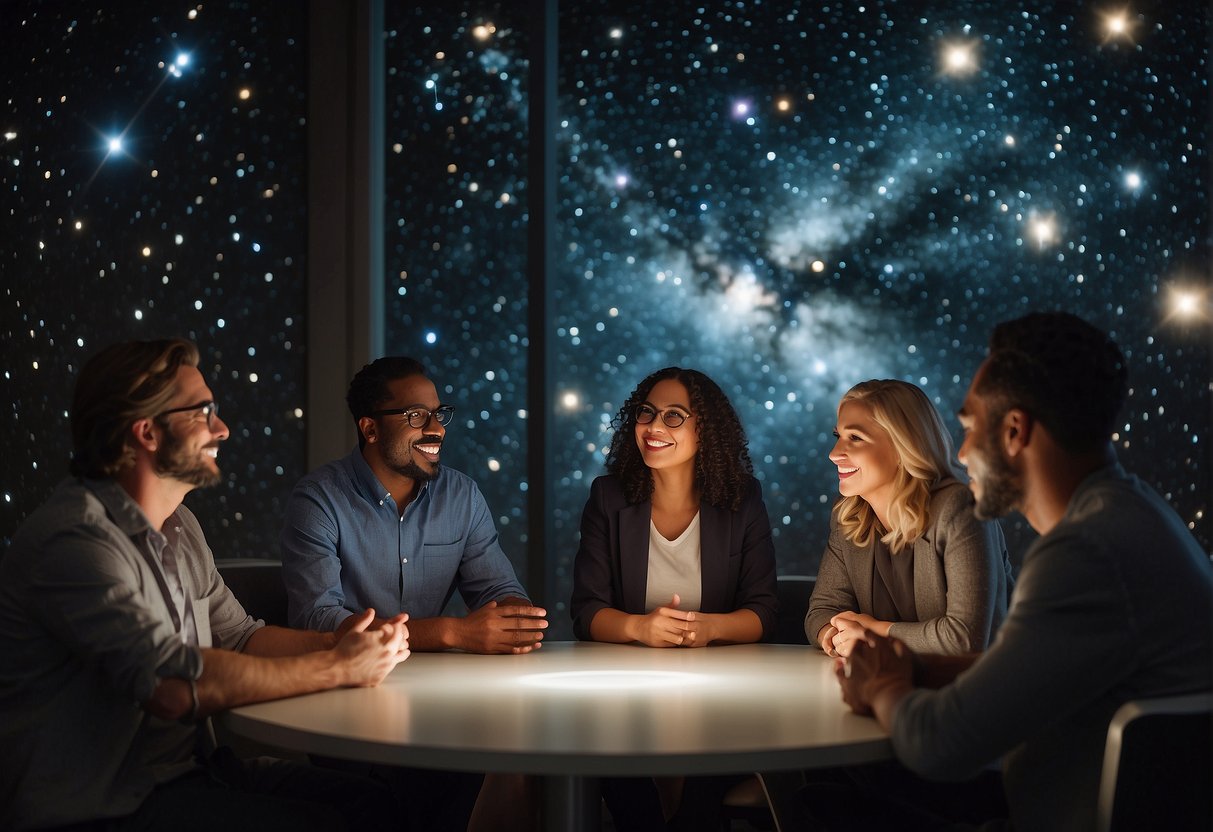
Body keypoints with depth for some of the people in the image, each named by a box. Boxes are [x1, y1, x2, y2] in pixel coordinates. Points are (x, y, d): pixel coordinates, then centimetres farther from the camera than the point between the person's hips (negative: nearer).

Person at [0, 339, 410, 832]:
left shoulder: (179, 528, 12)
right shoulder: (75, 538, -21)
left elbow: (239, 636, 16)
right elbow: (176, 686, -29)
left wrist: (337, 643, -5)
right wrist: (338, 667, -19)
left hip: (187, 771, 9)